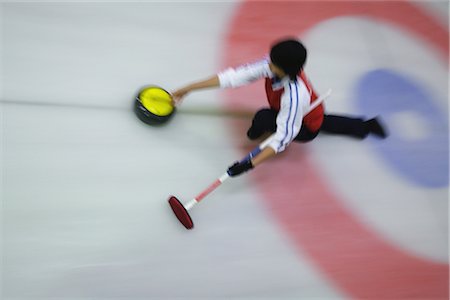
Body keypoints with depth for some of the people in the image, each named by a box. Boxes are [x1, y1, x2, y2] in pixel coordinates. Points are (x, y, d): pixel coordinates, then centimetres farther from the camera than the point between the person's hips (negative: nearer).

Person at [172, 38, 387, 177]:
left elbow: (283, 137, -39)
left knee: (263, 118, -30)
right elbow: (234, 76, -27)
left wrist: (250, 164, -45)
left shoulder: (294, 95, -43)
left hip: (306, 128, -7)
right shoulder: (272, 65, -26)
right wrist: (187, 89, -26)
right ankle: (367, 125, 44)